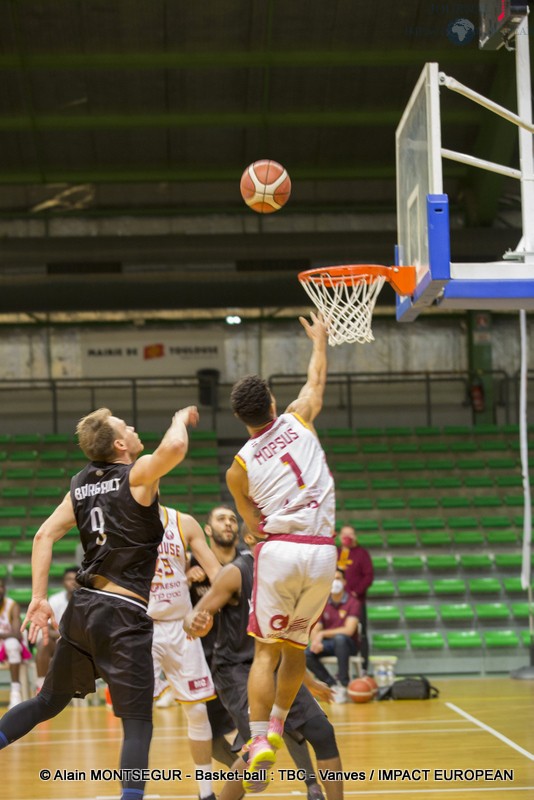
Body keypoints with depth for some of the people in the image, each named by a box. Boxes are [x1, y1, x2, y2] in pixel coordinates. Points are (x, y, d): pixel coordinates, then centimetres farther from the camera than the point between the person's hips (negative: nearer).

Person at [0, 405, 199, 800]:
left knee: (50, 700, 22)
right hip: (124, 615, -6)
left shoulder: (82, 484, 11)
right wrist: (181, 419, -5)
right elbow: (175, 447, -27)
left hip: (83, 605, 7)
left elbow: (45, 535, 5)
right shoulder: (138, 474, -7)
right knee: (138, 723, -2)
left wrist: (39, 598, 5)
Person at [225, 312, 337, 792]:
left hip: (279, 551, -2)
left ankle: (260, 743, -10)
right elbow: (317, 380, 26)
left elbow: (255, 527, 11)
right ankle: (276, 727, 24)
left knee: (267, 650, 2)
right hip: (322, 553, 2)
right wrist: (320, 339, 41)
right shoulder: (299, 421, 6)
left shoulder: (238, 468, 3)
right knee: (296, 645, 19)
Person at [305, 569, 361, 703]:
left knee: (339, 638, -40)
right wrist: (316, 641, -20)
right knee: (306, 654, -24)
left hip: (348, 645, -4)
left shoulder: (352, 603, -8)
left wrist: (322, 634, -21)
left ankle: (343, 685, -29)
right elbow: (315, 630, 4)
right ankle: (333, 685, -13)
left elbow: (349, 630, -19)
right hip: (328, 644, 4)